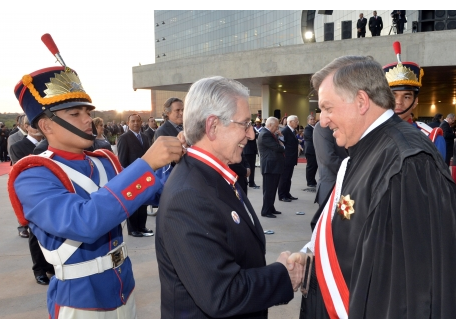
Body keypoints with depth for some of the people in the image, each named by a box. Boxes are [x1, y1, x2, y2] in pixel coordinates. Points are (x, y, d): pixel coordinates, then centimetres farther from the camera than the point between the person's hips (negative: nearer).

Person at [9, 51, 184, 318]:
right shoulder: (34, 178, -19)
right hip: (80, 303, -6)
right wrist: (146, 164, -38)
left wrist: (175, 160, -14)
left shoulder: (106, 162, 1)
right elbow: (83, 222, -35)